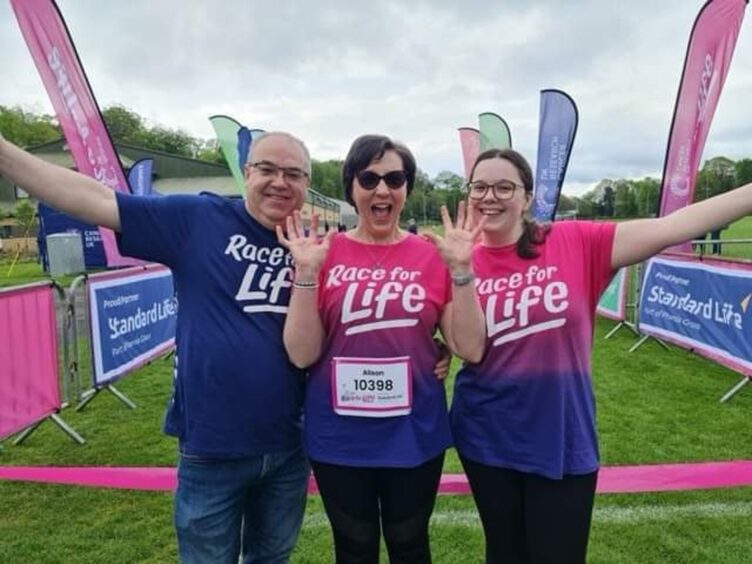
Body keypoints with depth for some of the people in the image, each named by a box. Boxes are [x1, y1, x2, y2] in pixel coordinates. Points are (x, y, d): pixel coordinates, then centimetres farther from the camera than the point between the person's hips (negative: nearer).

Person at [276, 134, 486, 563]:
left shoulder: (432, 256, -4)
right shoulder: (325, 254, -6)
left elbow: (471, 349, -8)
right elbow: (302, 355, -10)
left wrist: (461, 268, -18)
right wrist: (306, 273, -19)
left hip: (414, 435, 1)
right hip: (339, 439, 0)